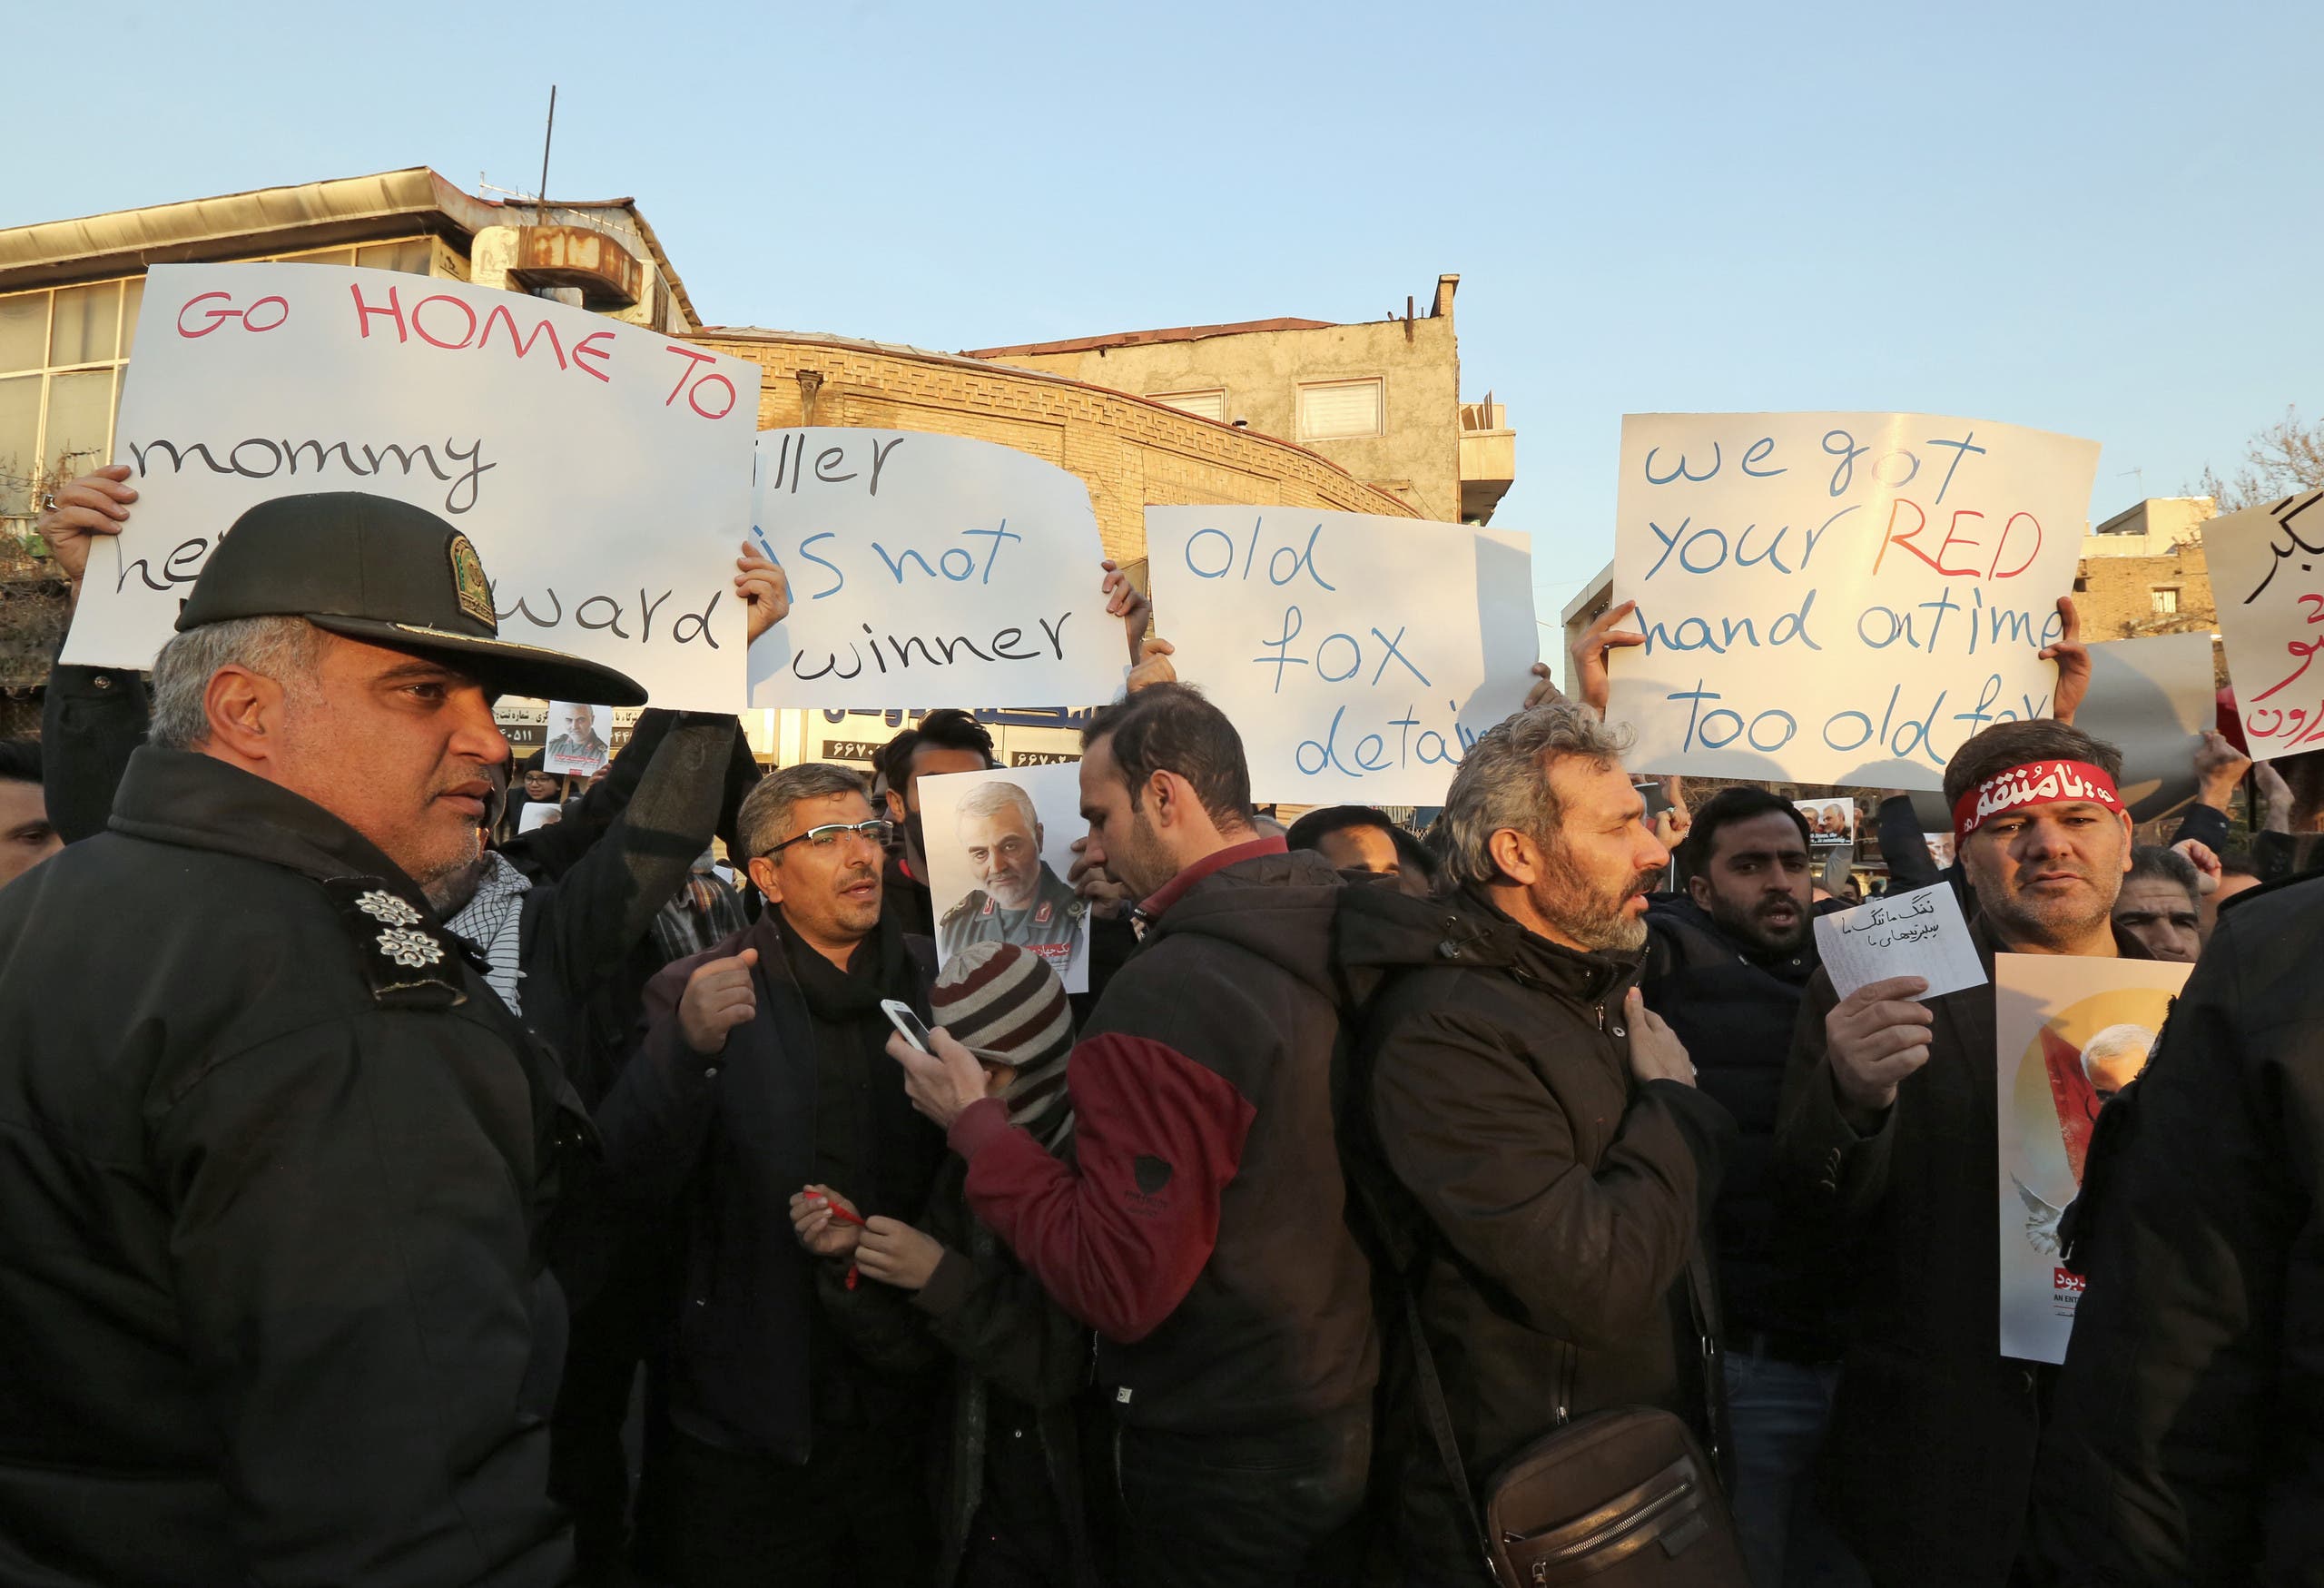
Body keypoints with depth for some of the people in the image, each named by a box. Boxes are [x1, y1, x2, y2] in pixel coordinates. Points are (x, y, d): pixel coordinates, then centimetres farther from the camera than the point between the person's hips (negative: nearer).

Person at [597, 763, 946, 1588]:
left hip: (908, 1409, 2)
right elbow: (630, 1178, -14)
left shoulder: (939, 982, 0)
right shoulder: (699, 993, -5)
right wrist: (689, 1048, -31)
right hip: (751, 1420, -2)